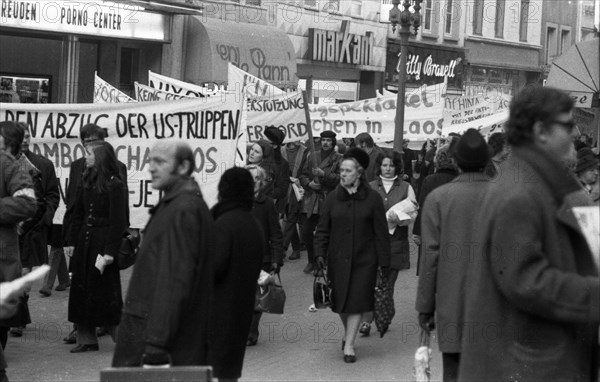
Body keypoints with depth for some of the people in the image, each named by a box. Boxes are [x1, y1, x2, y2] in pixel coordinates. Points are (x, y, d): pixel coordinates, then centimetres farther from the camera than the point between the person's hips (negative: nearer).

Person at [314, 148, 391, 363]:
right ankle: (348, 332, 36)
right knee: (340, 301, 9)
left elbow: (381, 233, -2)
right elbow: (322, 230, 4)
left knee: (357, 301, -4)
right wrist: (319, 253, -9)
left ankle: (349, 344, 5)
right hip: (338, 259, 2)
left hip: (364, 259, -2)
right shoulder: (333, 198, 2)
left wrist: (384, 261, -4)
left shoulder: (372, 198, -4)